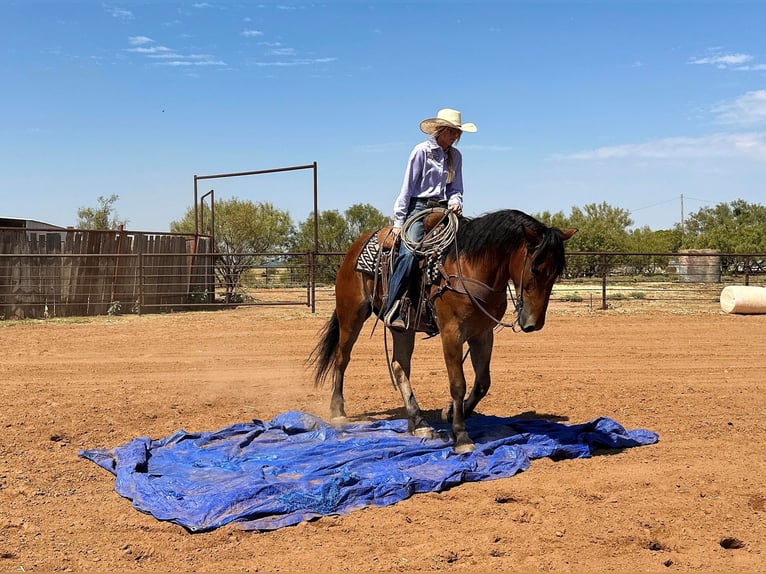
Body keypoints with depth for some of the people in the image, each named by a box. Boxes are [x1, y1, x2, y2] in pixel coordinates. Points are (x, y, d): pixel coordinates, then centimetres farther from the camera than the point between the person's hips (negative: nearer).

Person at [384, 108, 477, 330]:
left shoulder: (455, 156, 14)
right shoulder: (422, 151, -2)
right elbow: (407, 188, -3)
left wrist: (455, 203, -7)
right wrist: (398, 222, -7)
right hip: (418, 207, -6)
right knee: (409, 252, -26)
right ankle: (392, 311, -25)